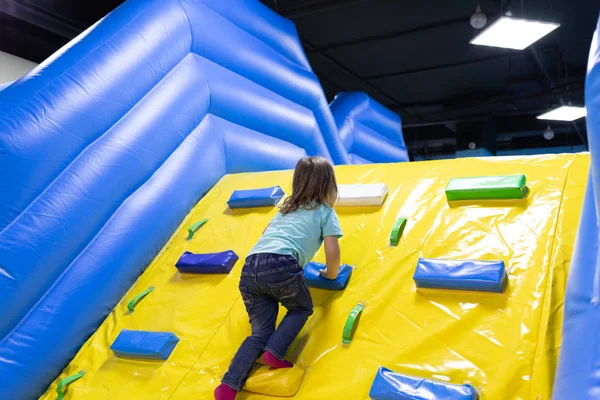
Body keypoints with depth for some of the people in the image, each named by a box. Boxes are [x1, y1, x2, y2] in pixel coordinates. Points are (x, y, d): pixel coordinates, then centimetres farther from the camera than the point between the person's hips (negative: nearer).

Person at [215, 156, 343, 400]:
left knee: (260, 332, 13)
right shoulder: (325, 211, 17)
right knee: (302, 309, 24)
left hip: (249, 268, 5)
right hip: (281, 266, -5)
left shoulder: (286, 208, 33)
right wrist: (331, 274, 28)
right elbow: (332, 251, 8)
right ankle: (274, 353, 2)